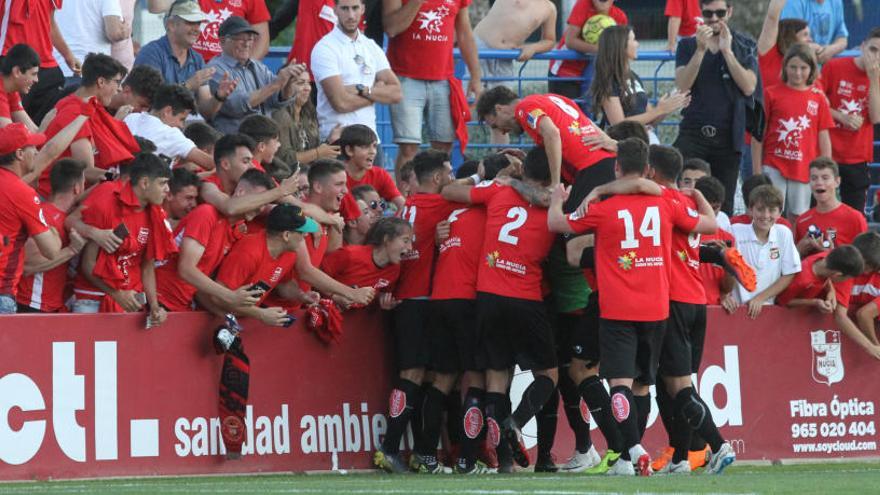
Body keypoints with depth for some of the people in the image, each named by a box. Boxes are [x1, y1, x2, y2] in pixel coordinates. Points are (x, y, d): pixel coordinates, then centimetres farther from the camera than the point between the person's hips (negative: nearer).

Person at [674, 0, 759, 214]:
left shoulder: (744, 46, 7)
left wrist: (727, 50, -13)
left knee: (723, 204, 5)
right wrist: (701, 50, -16)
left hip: (727, 135, 1)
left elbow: (749, 86, -7)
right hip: (693, 131, -1)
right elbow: (682, 85, -7)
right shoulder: (688, 45, 8)